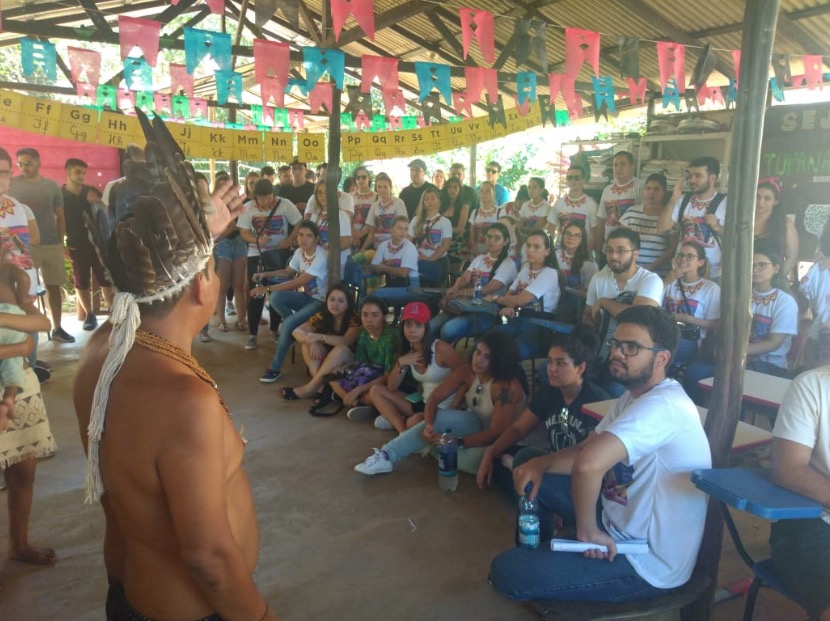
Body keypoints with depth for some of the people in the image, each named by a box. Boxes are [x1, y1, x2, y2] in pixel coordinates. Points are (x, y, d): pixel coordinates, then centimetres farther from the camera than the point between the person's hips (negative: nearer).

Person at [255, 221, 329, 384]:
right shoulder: (299, 252, 1)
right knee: (275, 298, -20)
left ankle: (275, 368, -9)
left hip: (321, 301, -7)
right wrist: (266, 274, -1)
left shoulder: (321, 257, -24)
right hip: (306, 296, 7)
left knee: (289, 323, -25)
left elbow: (299, 282, -28)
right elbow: (287, 272, 17)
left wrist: (267, 288, -27)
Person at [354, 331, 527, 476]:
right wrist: (429, 424, -31)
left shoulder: (508, 387, -29)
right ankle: (386, 455, -23)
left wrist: (456, 442, -35)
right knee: (437, 418, -23)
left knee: (476, 459, -37)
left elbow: (497, 433, -30)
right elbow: (435, 397, -12)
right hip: (477, 425, 5)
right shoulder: (467, 372, -12)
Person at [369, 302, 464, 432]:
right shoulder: (408, 351, 5)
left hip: (445, 407, -8)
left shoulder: (440, 348, -17)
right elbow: (391, 388, 3)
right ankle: (402, 430, -13)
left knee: (414, 422, -38)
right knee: (376, 390, 0)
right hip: (424, 402, 8)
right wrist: (401, 363, -13)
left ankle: (394, 419, -5)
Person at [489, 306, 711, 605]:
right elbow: (584, 450, 9)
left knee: (505, 571, -15)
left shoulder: (663, 404, -30)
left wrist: (588, 530, -27)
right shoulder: (635, 396, 4)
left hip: (647, 563, -9)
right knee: (531, 475, 12)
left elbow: (588, 464, -44)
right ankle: (537, 560, 31)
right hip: (618, 522, 9)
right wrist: (541, 464, -11)